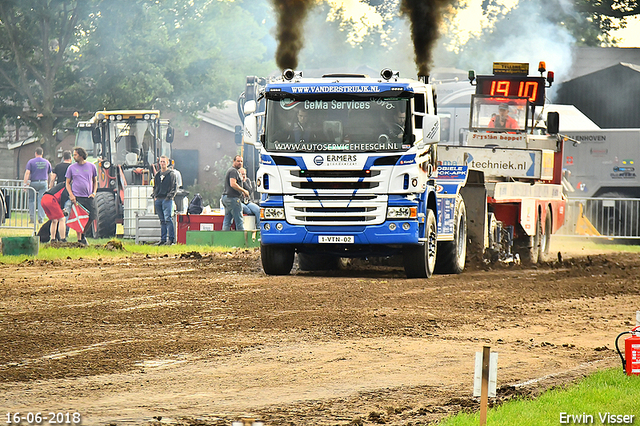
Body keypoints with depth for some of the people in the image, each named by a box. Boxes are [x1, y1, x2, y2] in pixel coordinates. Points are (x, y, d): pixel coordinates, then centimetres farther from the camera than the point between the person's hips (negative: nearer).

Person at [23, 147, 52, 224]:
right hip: (44, 183, 2)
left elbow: (27, 173, -9)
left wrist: (25, 184, -10)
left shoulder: (31, 162, 0)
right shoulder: (47, 162, 10)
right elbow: (50, 174, 13)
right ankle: (41, 218, -3)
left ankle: (32, 217, 3)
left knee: (31, 200, 9)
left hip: (33, 183, -2)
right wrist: (50, 185, 21)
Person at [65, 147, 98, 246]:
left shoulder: (91, 166, 9)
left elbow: (95, 181, 18)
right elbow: (68, 183, 9)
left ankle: (83, 234, 22)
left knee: (91, 217, -2)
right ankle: (79, 239, 2)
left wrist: (94, 192, 1)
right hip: (77, 197, -2)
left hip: (89, 197, 2)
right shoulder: (72, 168, 6)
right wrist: (71, 195, -6)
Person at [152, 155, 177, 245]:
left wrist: (169, 196, -13)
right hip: (158, 200, 6)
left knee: (168, 219, -14)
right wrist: (154, 195, 11)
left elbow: (174, 187, -2)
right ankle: (163, 239, 9)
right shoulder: (157, 174, 19)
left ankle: (171, 239, -15)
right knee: (162, 220, 8)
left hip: (167, 200, -6)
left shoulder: (171, 174, 1)